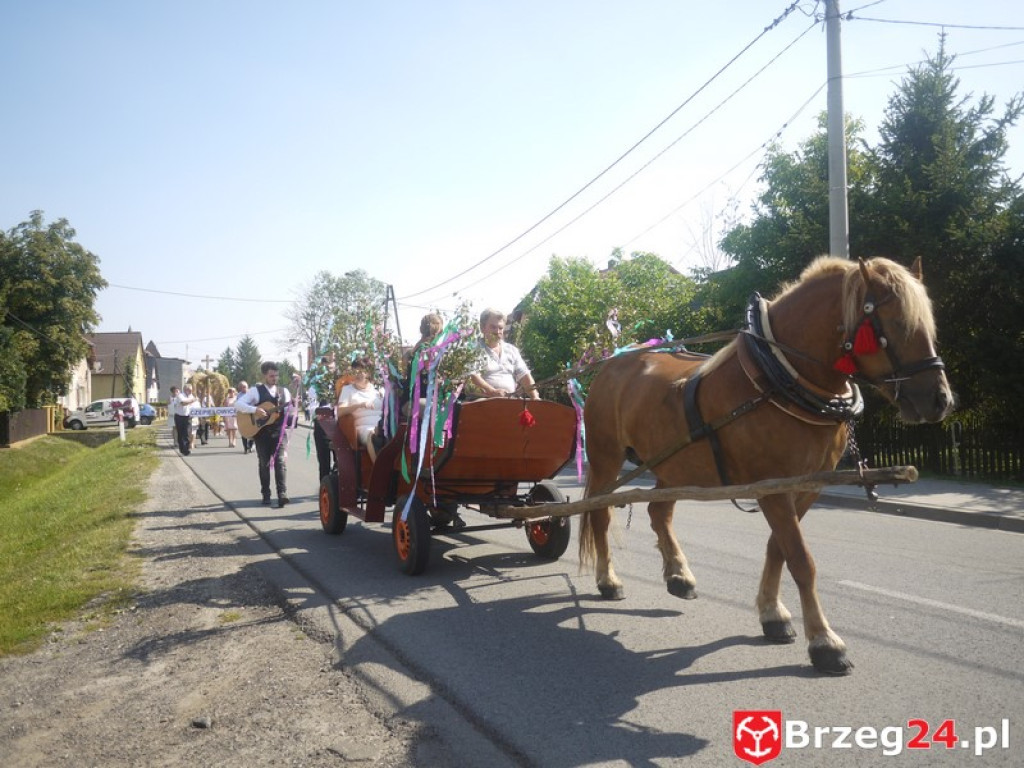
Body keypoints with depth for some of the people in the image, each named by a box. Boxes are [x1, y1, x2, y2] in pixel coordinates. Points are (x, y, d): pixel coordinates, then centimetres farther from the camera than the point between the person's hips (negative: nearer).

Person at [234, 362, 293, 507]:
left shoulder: (283, 391, 8)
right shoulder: (256, 390, -1)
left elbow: (289, 410, 9)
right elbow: (238, 404, -8)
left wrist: (294, 405, -12)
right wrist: (255, 410, -20)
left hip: (278, 431, 1)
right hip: (261, 432, -1)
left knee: (280, 461, -10)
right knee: (264, 463, 7)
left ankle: (282, 494, -16)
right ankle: (266, 495, 17)